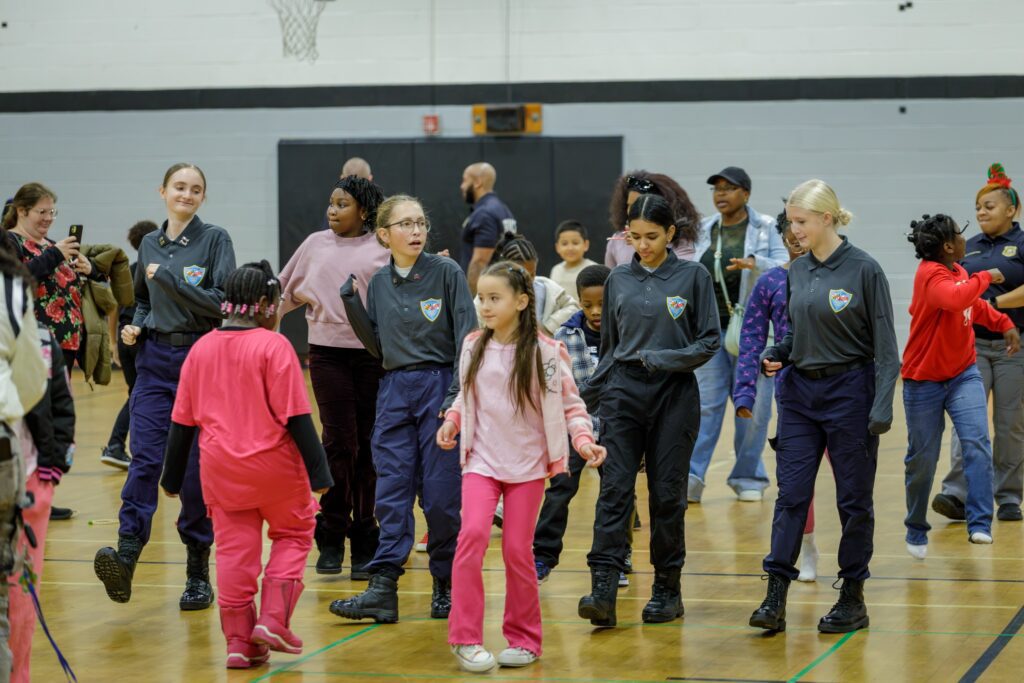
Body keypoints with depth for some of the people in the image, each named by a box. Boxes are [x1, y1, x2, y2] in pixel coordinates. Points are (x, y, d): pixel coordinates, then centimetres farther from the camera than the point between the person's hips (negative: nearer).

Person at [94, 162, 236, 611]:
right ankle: (125, 557, -23)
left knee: (197, 467, 1)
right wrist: (135, 326, 4)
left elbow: (222, 302, -13)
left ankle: (198, 571, 11)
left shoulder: (215, 240, -4)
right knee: (144, 458, -12)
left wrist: (169, 278, -15)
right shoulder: (150, 244, 11)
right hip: (155, 359, 3)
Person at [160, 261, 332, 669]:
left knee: (233, 550, 9)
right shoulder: (274, 346, -10)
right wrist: (318, 471, -8)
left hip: (220, 468, 4)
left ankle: (239, 640, 8)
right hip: (274, 466, -4)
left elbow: (182, 421, 9)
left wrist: (172, 477, 17)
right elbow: (296, 417, -13)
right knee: (294, 533, 16)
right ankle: (273, 618, 3)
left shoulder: (201, 348, 5)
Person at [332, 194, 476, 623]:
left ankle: (447, 586, 13)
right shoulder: (379, 283, 9)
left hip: (439, 386, -4)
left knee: (441, 494, 0)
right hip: (394, 391, 4)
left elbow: (467, 337, -7)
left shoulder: (446, 272, -4)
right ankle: (382, 590, -3)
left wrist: (457, 394, -15)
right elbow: (377, 347, 12)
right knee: (391, 493, 0)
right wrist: (352, 303, 1)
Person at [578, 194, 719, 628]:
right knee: (614, 490, -8)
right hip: (623, 394, 2)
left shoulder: (693, 277, -1)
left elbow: (709, 342, -2)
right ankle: (603, 590, -16)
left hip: (674, 396, -2)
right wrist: (587, 397, 16)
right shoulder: (619, 281, 9)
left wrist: (663, 359, -15)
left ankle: (667, 588, 14)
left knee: (667, 493, 3)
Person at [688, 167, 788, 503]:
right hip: (709, 327, 3)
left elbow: (784, 267, -8)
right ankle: (692, 476, -6)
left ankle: (748, 477, 13)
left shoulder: (765, 228, 1)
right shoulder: (704, 230, 11)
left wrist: (755, 263, -25)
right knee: (705, 402, -3)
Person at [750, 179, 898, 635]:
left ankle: (853, 598, 14)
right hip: (800, 392, 5)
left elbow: (885, 345, -10)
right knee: (790, 494, -1)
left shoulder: (864, 270, -11)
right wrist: (775, 355, -1)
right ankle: (776, 596, -3)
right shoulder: (797, 271, 7)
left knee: (853, 499, 5)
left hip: (849, 391, -5)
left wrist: (882, 407, -16)